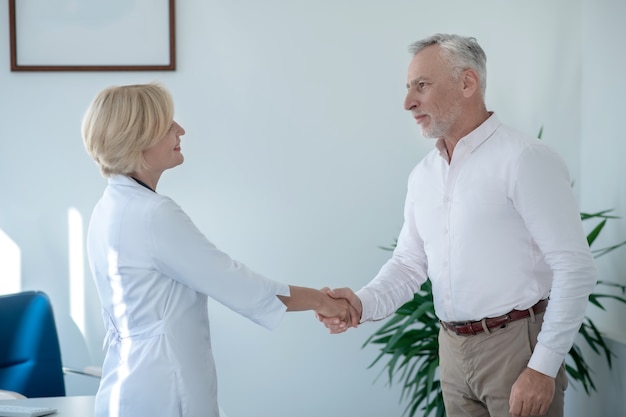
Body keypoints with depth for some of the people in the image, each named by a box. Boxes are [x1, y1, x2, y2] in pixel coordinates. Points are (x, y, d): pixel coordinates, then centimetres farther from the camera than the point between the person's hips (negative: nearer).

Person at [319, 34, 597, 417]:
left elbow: (575, 268, -15)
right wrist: (364, 303, -8)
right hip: (453, 351, 7)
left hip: (516, 346, -6)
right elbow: (409, 263, 13)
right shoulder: (423, 175, 11)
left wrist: (543, 367, -18)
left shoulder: (525, 159, -13)